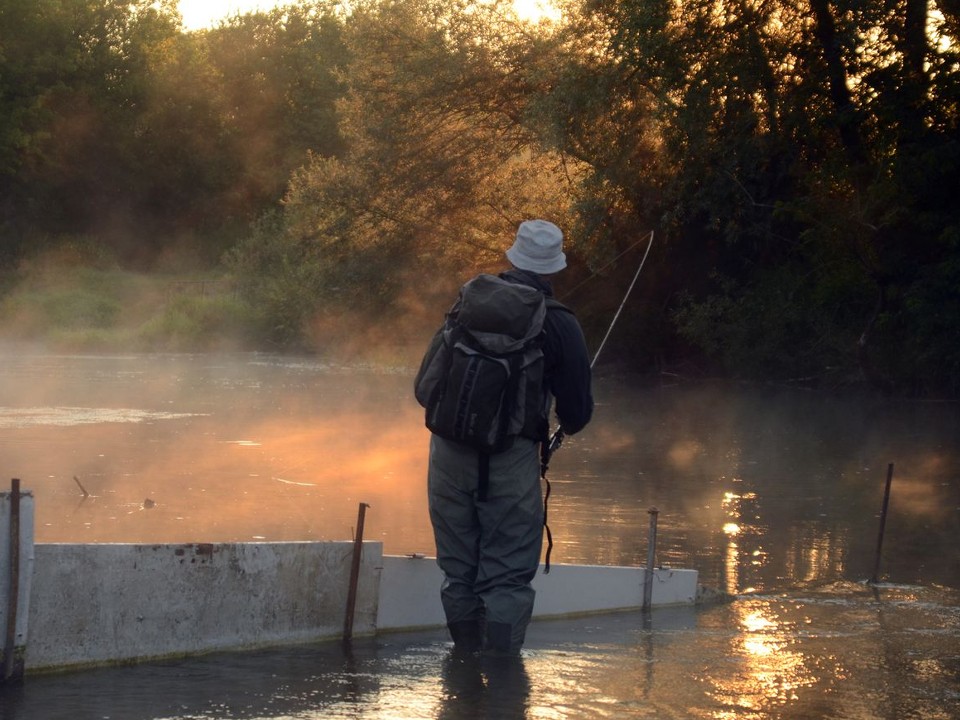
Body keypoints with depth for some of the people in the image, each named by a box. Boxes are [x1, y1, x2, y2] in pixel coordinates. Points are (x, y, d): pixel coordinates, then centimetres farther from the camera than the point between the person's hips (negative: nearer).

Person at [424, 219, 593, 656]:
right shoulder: (559, 325, -5)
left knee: (458, 570, 14)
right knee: (508, 574, 1)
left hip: (448, 452, 4)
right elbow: (577, 412, 1)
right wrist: (567, 426, 23)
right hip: (510, 460, -4)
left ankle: (466, 654, 22)